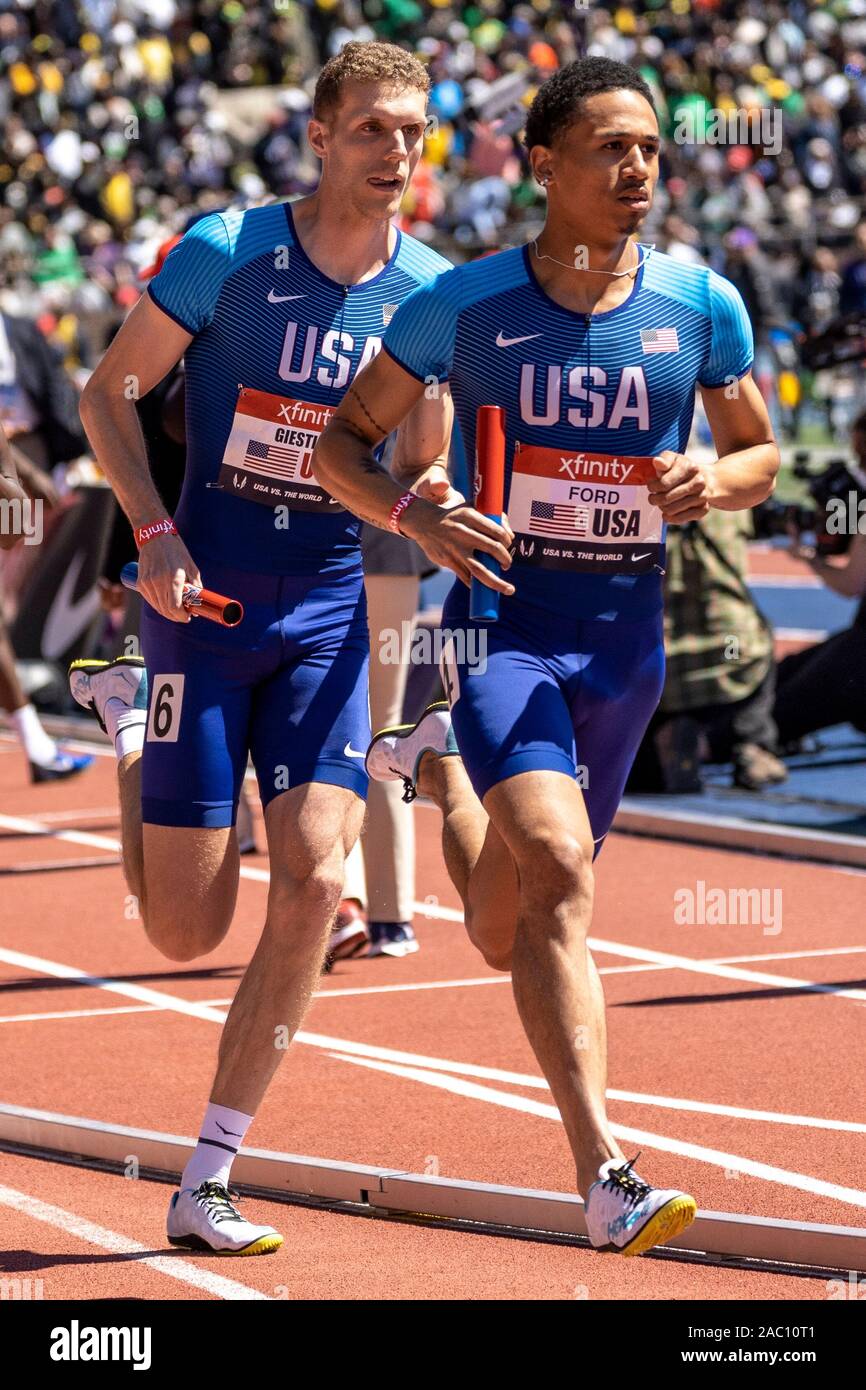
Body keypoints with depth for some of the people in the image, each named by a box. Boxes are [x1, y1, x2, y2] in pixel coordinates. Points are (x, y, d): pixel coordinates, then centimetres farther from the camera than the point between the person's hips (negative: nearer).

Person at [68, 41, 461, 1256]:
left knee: (314, 880, -14)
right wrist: (155, 533, -12)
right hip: (205, 597, -3)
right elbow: (109, 392, 1)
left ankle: (208, 1181, -3)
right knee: (188, 929, -1)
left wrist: (427, 503, -11)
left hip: (328, 609, 3)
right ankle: (128, 723, 32)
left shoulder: (429, 293, 3)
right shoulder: (226, 253, -8)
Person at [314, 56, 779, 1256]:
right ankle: (605, 1178, -26)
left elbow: (761, 452, 13)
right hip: (504, 624, -4)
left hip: (626, 640, 4)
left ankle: (437, 767, 49)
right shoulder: (464, 305, -6)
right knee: (557, 869, -26)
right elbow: (341, 440, 1)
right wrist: (415, 516, -19)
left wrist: (713, 481, -11)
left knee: (508, 933, 16)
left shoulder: (702, 306, 0)